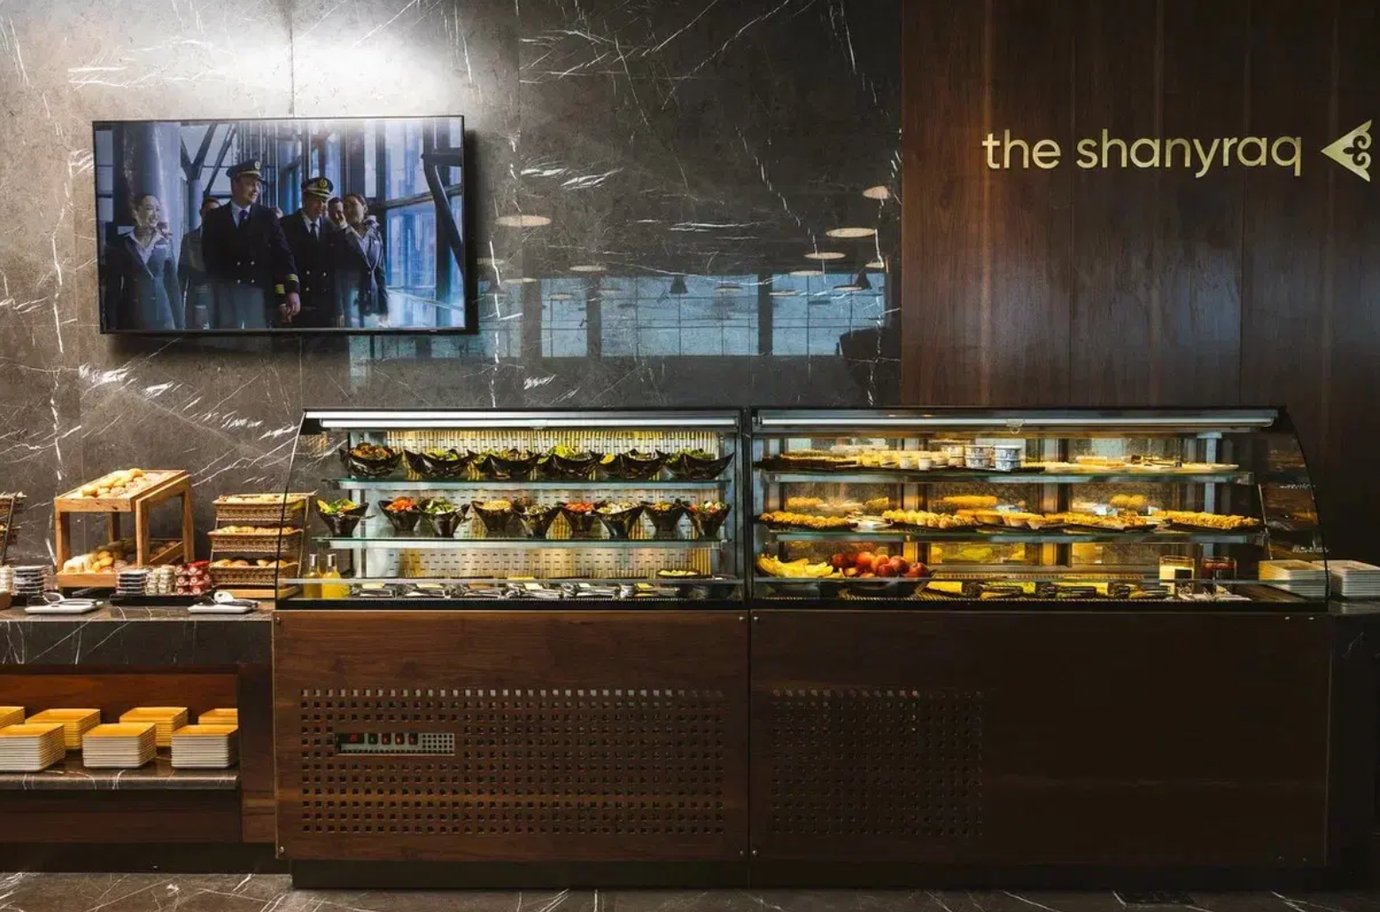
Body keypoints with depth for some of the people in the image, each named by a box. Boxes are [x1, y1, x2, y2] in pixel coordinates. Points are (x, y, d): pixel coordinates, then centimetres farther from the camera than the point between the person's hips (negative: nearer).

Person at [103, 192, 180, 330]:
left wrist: (178, 323, 5)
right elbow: (112, 286, 3)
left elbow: (172, 284, 9)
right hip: (130, 317, -1)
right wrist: (112, 324, -3)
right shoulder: (121, 244, 3)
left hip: (161, 317, 1)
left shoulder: (165, 243, 8)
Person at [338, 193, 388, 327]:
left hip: (371, 302, 4)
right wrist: (338, 312, -14)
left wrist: (384, 308, 6)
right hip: (348, 301, -3)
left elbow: (379, 272, 12)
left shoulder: (375, 235, 12)